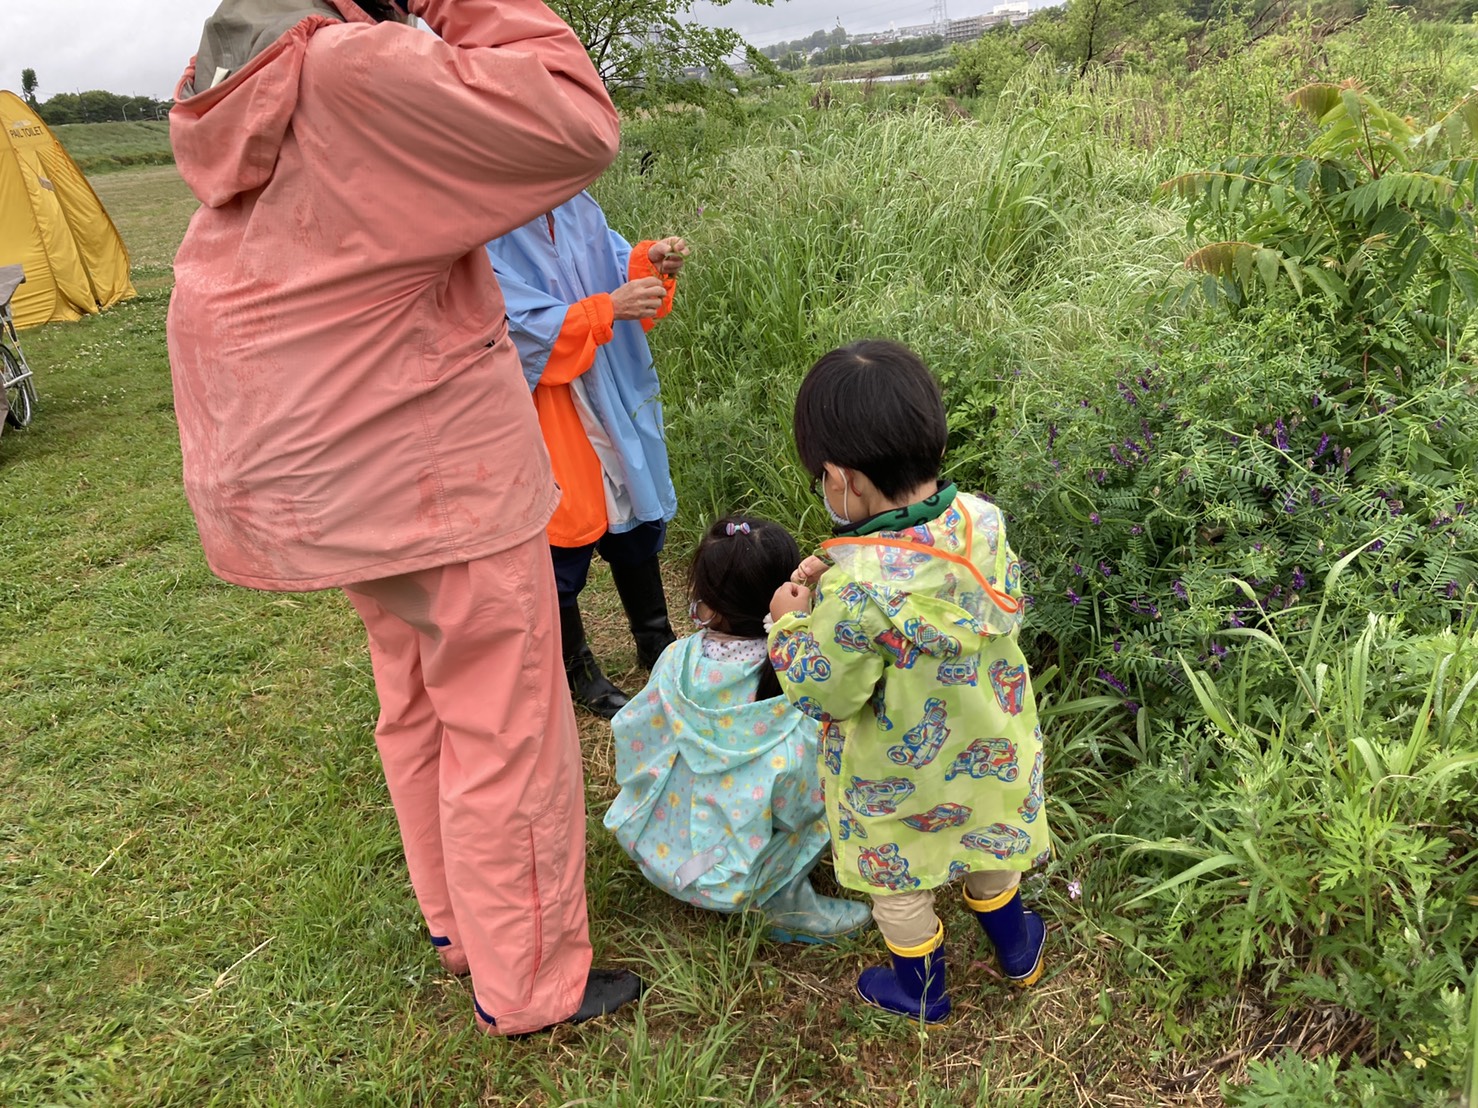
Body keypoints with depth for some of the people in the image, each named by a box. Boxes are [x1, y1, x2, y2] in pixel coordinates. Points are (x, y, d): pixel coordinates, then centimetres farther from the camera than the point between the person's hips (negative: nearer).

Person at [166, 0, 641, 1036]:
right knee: (506, 733, 6)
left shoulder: (247, 95, 6)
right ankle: (531, 983, 24)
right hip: (441, 485, -9)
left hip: (340, 483, 9)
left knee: (419, 710, 22)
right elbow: (577, 125, -25)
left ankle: (459, 923, 43)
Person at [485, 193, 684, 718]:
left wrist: (650, 262, -16)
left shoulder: (573, 204, 0)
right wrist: (608, 309, -30)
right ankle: (576, 670, 29)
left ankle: (656, 642, 40)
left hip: (615, 399, 7)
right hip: (546, 414, -7)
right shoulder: (484, 240, -18)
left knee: (637, 519, 19)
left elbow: (616, 263, 4)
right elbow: (528, 329, -24)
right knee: (563, 540, 7)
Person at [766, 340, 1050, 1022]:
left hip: (900, 776, -6)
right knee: (985, 844, 32)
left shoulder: (857, 589, -39)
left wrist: (789, 623, -9)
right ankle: (1016, 951, 58)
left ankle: (921, 991, 48)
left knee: (897, 878, 23)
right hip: (988, 754, 6)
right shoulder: (981, 521, -20)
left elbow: (825, 693, -27)